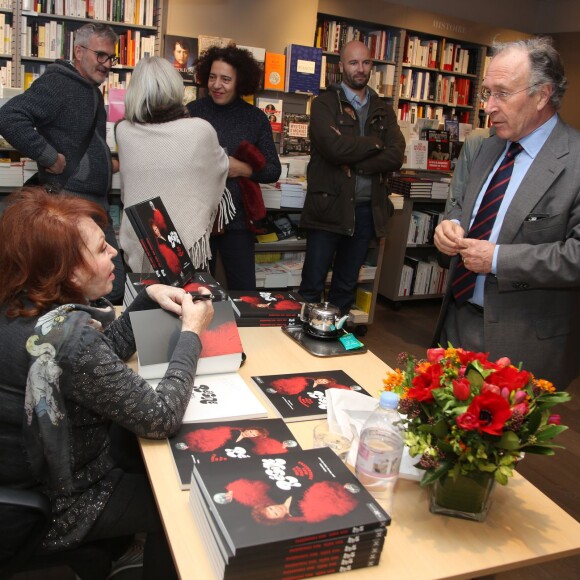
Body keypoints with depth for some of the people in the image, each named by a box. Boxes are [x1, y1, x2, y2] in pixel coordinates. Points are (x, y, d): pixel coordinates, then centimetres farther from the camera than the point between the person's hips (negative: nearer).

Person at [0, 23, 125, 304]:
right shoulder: (56, 83, -12)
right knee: (112, 284, -10)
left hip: (96, 203, 10)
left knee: (112, 285, 15)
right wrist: (50, 157, -21)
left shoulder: (93, 91, 19)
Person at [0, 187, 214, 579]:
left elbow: (106, 351, 7)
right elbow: (161, 418, -31)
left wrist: (149, 297, -5)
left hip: (35, 470, 8)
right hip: (59, 507, -8)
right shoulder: (69, 335, -36)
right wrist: (191, 332, -21)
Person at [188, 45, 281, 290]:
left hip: (237, 220, 1)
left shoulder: (256, 118, 2)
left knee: (244, 292, 7)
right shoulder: (192, 111, -1)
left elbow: (274, 170, 2)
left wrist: (243, 169, -13)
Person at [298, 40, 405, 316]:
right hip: (330, 206, -4)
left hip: (367, 208, 4)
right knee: (312, 285, 1)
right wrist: (374, 143, -5)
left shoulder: (383, 110, 13)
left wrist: (353, 164, -13)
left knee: (346, 287, 14)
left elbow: (396, 156, -3)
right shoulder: (324, 104, 0)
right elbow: (335, 147, -18)